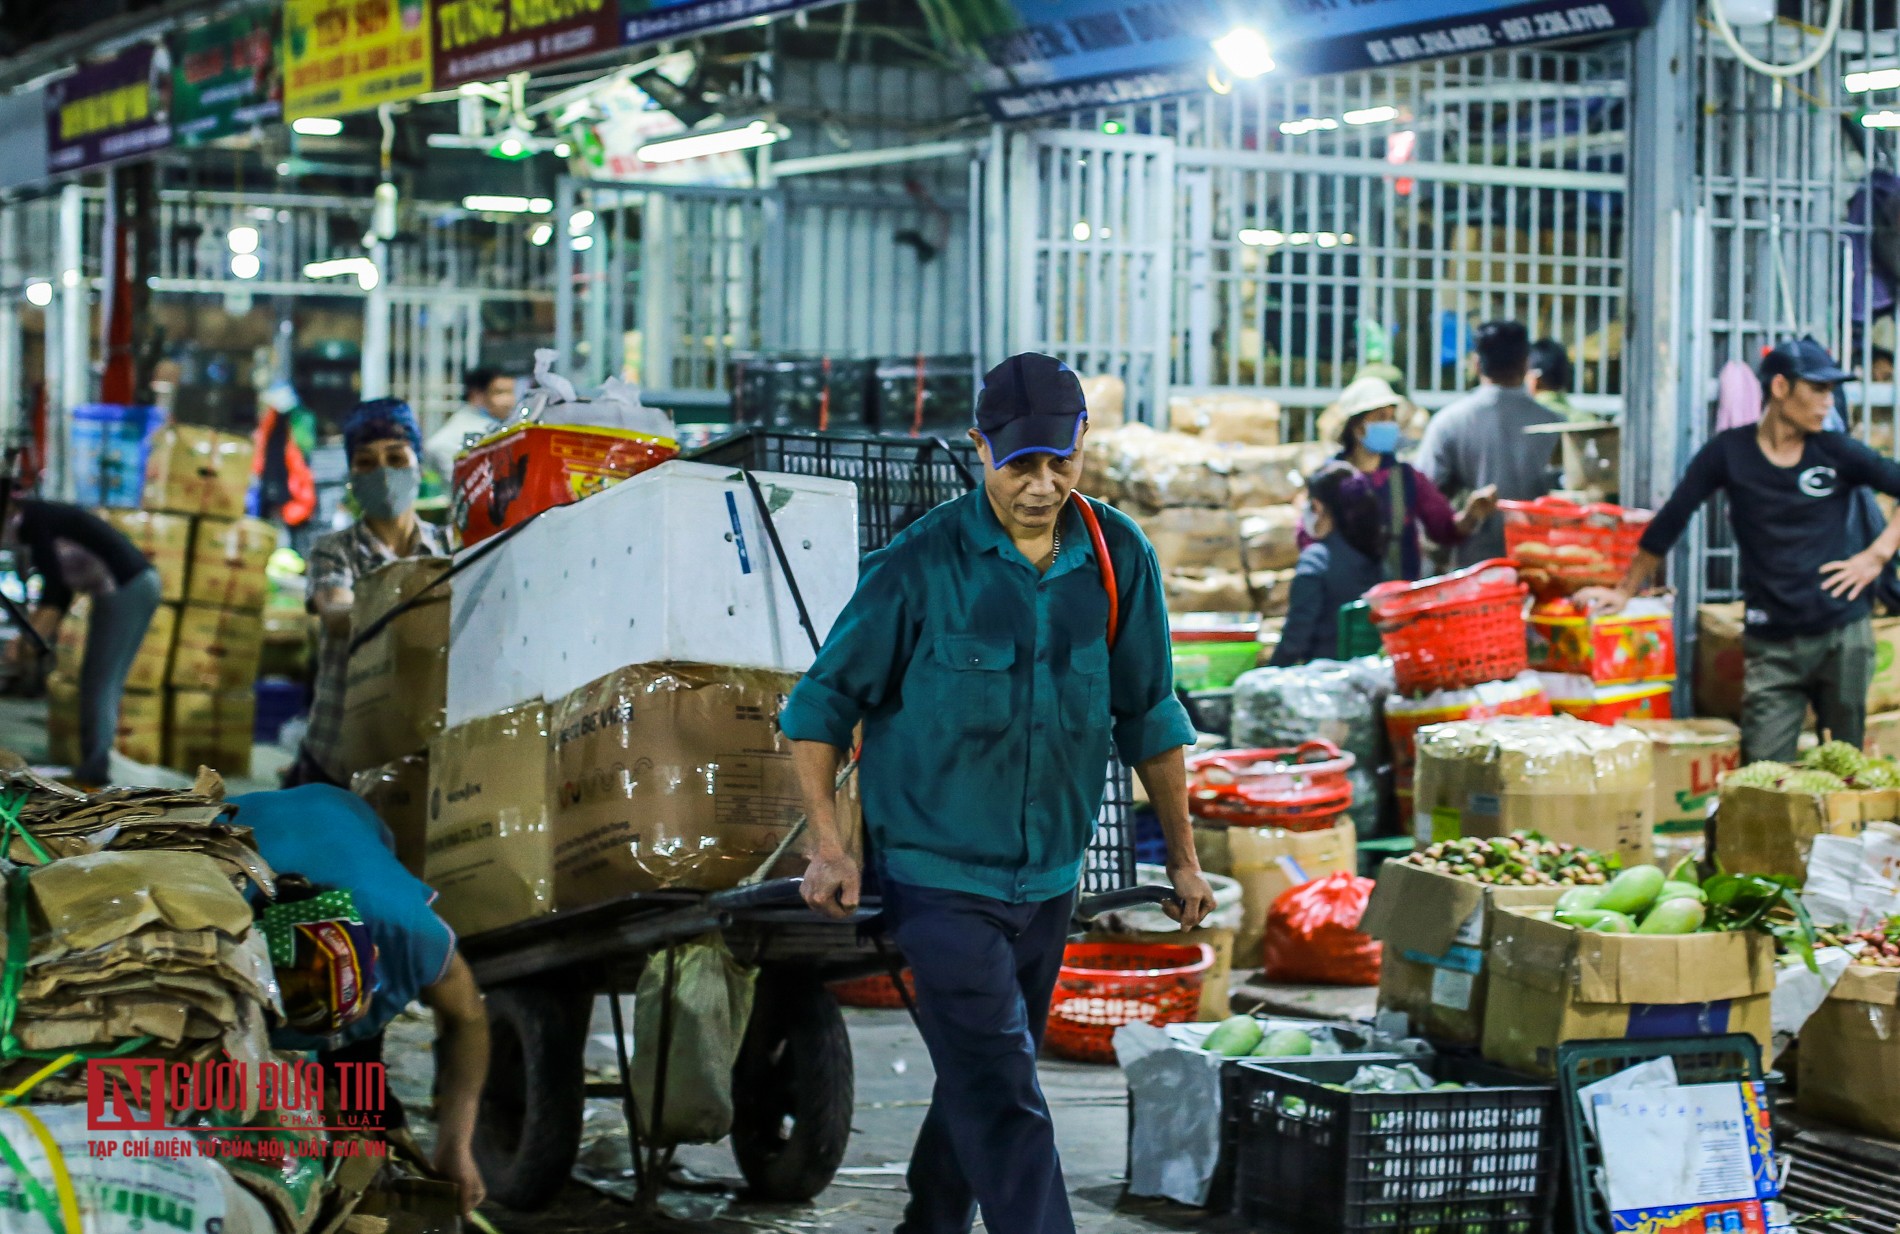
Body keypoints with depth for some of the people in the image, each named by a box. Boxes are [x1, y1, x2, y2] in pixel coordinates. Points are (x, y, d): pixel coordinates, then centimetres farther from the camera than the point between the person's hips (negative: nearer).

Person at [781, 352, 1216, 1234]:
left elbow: (1148, 717, 11)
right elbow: (824, 702, -3)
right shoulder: (920, 566, -12)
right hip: (938, 876, -5)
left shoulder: (1119, 561, 0)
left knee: (980, 1085, 17)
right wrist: (827, 846, -11)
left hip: (1049, 879, 5)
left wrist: (1183, 857, 13)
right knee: (1002, 1100, -12)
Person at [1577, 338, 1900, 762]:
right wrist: (1624, 592, 7)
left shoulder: (1837, 452, 2)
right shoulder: (1729, 452, 0)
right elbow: (1670, 521, 5)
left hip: (1842, 632, 1)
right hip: (1771, 644, -1)